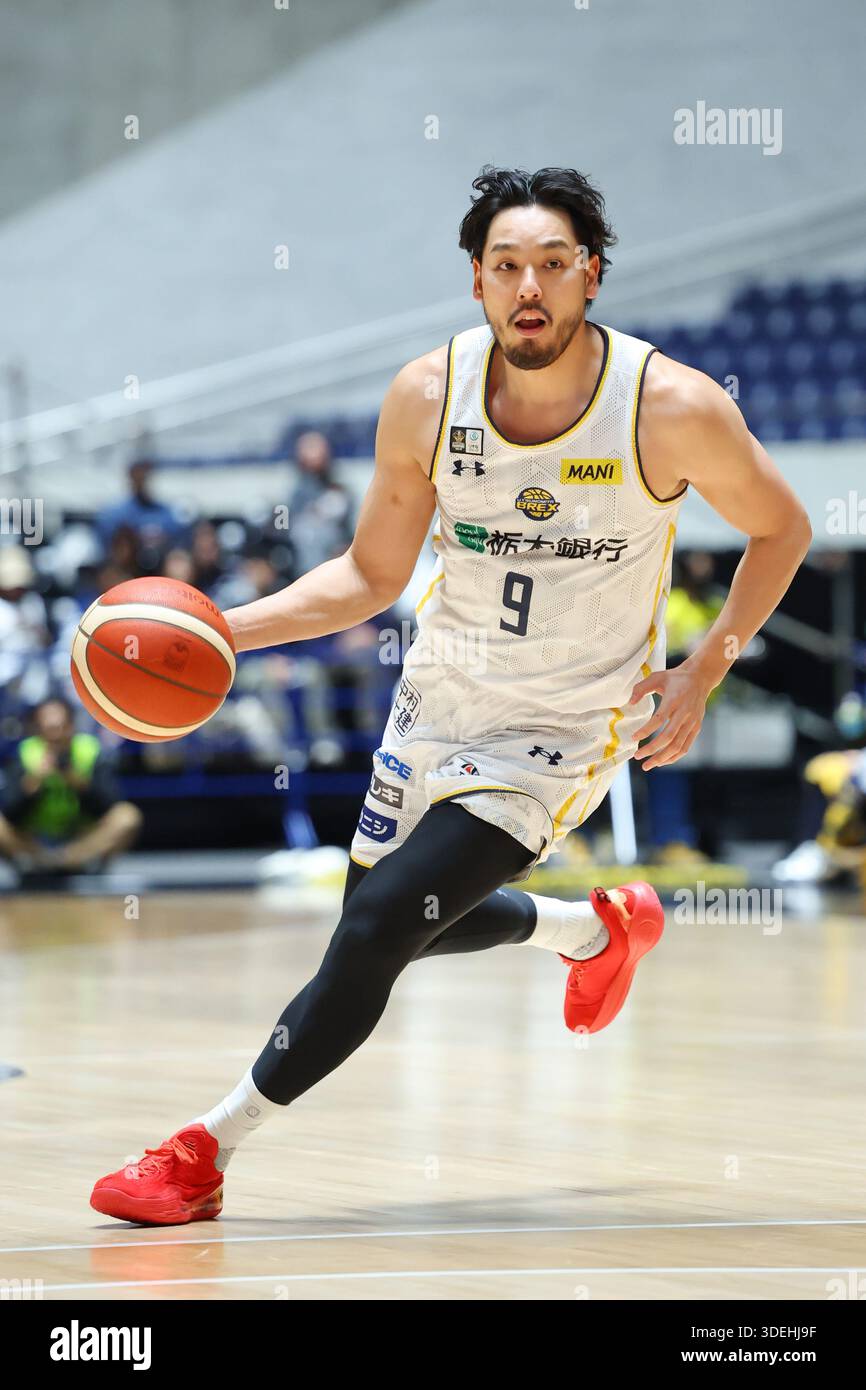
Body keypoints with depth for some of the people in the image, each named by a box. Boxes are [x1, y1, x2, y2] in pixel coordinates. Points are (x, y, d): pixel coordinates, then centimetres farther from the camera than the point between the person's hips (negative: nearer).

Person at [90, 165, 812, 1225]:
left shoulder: (673, 407, -22)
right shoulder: (426, 397, -14)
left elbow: (780, 530, -3)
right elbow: (372, 575, -1)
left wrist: (703, 673, -11)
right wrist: (227, 629, -14)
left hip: (567, 728, -5)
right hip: (440, 697, 5)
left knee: (378, 927, -18)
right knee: (389, 924, 20)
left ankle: (208, 1149, -4)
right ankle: (596, 928, 49)